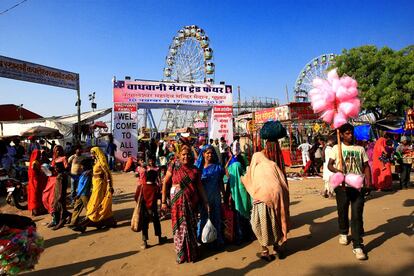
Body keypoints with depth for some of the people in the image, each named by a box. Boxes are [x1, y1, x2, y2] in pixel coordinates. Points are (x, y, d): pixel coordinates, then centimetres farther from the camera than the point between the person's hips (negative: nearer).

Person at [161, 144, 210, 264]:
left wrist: (206, 202, 4)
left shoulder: (195, 169, 3)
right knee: (179, 226, 7)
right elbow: (165, 183, -1)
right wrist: (163, 201, -4)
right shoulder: (174, 166, -5)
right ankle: (181, 254, 25)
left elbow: (200, 187, 7)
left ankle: (192, 253, 30)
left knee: (192, 227, 11)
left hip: (192, 202, 2)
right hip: (178, 202, -2)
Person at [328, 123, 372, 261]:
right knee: (342, 212, 13)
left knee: (357, 216, -3)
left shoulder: (360, 149, 9)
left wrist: (368, 183, -1)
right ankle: (343, 233, 39)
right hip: (342, 186, 0)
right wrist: (337, 171, -22)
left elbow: (366, 166, 10)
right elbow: (329, 165, -1)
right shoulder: (336, 148, 3)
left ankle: (357, 246, 2)